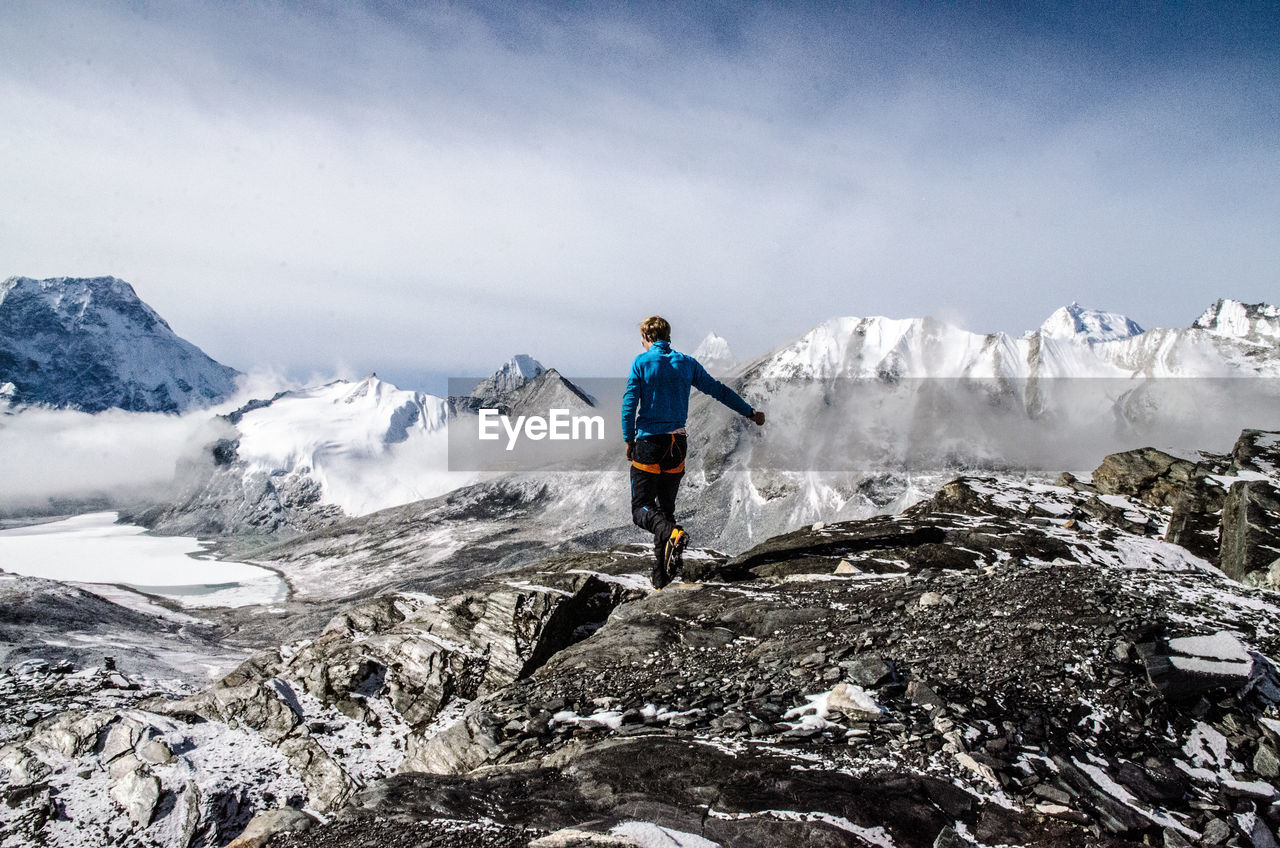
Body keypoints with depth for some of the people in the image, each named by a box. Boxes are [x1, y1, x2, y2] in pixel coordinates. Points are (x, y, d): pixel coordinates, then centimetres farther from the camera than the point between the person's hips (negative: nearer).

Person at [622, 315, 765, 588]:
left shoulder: (641, 362, -5)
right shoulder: (687, 363, 7)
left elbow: (629, 404, -10)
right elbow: (718, 390, 13)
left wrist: (629, 440, 0)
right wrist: (750, 412, 23)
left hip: (649, 443, -4)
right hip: (677, 444, 5)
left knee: (641, 508, 1)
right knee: (666, 507, 14)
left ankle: (671, 534, -30)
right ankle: (661, 576, 14)